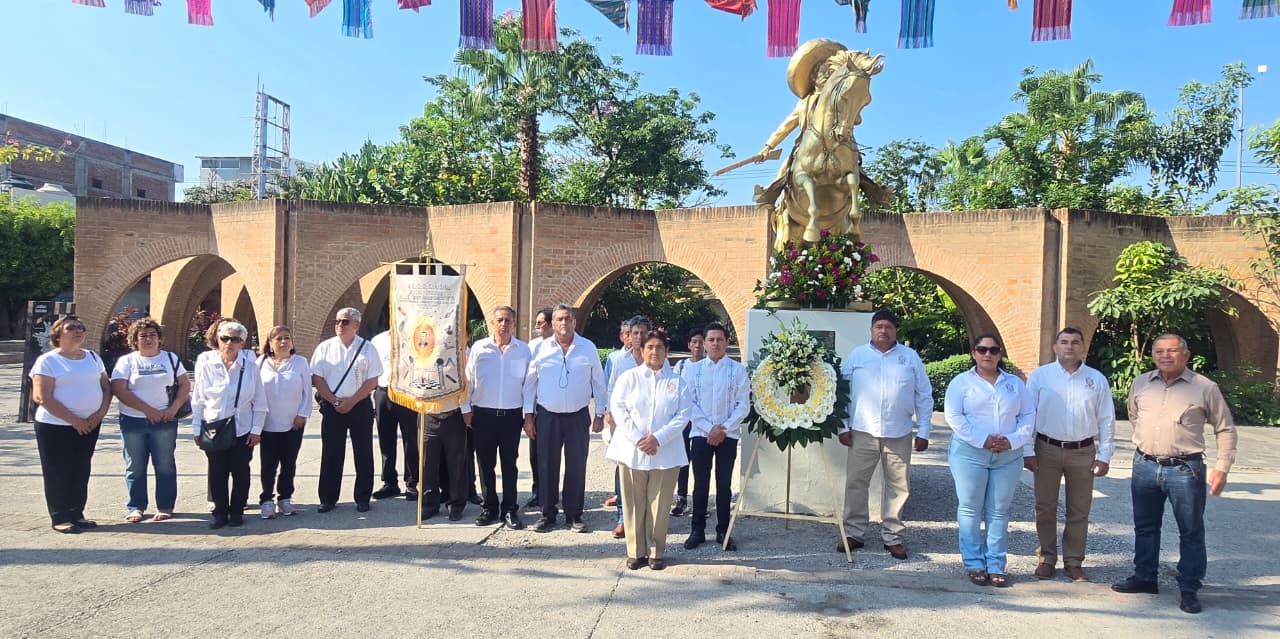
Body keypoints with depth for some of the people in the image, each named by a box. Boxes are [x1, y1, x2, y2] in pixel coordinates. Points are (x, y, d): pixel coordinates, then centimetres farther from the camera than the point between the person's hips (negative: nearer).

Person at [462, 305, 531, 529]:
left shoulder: (523, 350, 1)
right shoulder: (479, 348, 1)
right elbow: (468, 380, 4)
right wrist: (466, 409, 3)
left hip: (512, 415, 0)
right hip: (483, 414, 0)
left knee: (509, 464, 7)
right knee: (486, 463, 8)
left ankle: (510, 510, 16)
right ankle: (489, 508, 21)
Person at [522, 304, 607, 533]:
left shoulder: (588, 348, 1)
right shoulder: (542, 349, 2)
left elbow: (598, 383, 5)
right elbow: (530, 383, 6)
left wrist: (600, 414, 3)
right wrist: (529, 415, 3)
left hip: (578, 416, 0)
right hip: (547, 416, 1)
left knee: (576, 467, 5)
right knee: (547, 467, 7)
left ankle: (574, 515, 18)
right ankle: (547, 514, 21)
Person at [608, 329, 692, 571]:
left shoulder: (677, 382, 8)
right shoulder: (629, 377, 7)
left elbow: (682, 415, 0)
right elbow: (618, 408, -2)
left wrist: (658, 438, -11)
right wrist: (638, 439, -11)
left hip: (665, 452, 0)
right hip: (631, 450, 0)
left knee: (659, 504, 3)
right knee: (634, 503, 4)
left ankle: (656, 553, 16)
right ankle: (635, 551, 16)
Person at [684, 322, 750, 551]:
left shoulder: (737, 369, 0)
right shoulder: (694, 369, 3)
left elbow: (743, 405, -2)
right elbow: (690, 403, -1)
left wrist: (724, 428, -11)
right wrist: (709, 428, -10)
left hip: (728, 435, -1)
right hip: (700, 434, 1)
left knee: (724, 485, 7)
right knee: (700, 484, 6)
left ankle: (723, 532, 17)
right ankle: (697, 530, 16)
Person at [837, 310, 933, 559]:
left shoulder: (910, 357, 5)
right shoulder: (857, 355, 4)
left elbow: (924, 396, 7)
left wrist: (923, 432, 3)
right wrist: (844, 427, 0)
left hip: (899, 434, 1)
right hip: (863, 432, 0)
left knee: (898, 486, 7)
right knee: (856, 483, 3)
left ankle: (893, 537, 20)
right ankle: (854, 532, 16)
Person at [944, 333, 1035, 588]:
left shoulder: (1015, 383, 13)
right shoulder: (962, 382, 2)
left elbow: (1028, 415, 8)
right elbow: (954, 416, -8)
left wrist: (1013, 440, -9)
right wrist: (981, 440, -16)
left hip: (1008, 456, 3)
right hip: (970, 454, -3)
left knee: (999, 512, 6)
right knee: (970, 510, 1)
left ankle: (996, 566, 13)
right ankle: (975, 564, 10)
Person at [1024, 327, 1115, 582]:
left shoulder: (1097, 379, 4)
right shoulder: (1040, 376, -1)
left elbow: (1106, 420, 6)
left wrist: (1104, 455, 2)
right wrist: (1028, 451, -5)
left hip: (1084, 452, 1)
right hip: (1047, 449, -1)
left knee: (1079, 510, 9)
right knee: (1045, 508, 7)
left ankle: (1073, 561, 23)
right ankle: (1046, 558, 20)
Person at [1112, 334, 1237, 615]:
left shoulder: (1205, 388, -5)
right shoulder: (1140, 384, 5)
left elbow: (1225, 429, 0)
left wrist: (1222, 468, -6)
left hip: (1185, 469, -3)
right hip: (1145, 466, 4)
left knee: (1191, 531, 4)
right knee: (1145, 526, 14)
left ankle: (1189, 589, 16)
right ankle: (1144, 577, 29)